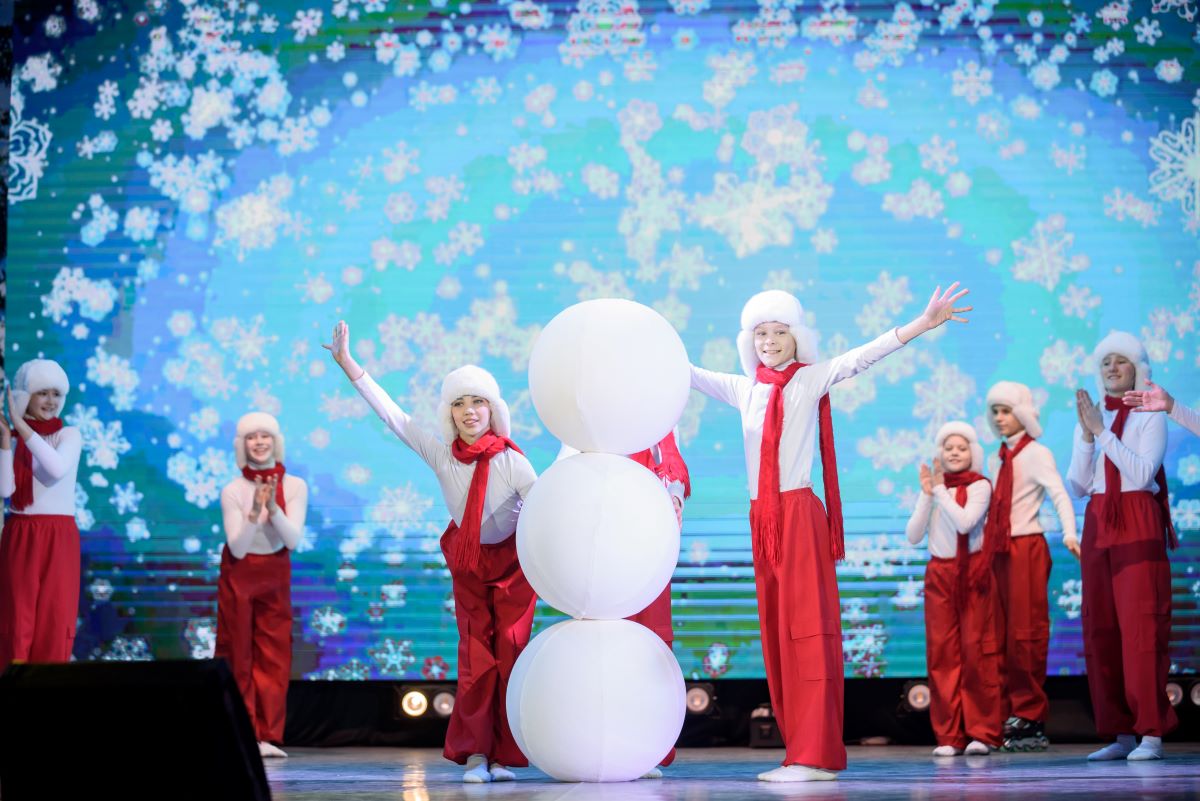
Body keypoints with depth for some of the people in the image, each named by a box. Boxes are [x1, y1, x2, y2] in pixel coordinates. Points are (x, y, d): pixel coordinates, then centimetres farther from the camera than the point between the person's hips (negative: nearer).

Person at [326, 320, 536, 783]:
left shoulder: (511, 462, -22)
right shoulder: (441, 456, -13)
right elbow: (392, 415, -10)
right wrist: (347, 364, -11)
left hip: (512, 562, -2)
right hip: (467, 563, 2)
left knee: (509, 655, -3)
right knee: (475, 656, 0)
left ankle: (504, 756, 3)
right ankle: (475, 753, 3)